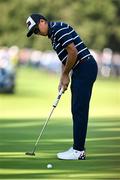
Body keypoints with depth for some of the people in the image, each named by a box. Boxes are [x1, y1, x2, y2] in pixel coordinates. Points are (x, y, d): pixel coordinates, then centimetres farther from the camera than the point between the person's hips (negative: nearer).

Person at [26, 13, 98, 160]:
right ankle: (78, 148, 13)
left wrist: (65, 74, -7)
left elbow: (73, 52, -20)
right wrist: (63, 78, 9)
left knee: (79, 110, -9)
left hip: (85, 68, -10)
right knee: (77, 110, 10)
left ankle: (78, 151, -8)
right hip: (79, 71, 10)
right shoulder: (53, 35, 18)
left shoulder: (59, 28, -13)